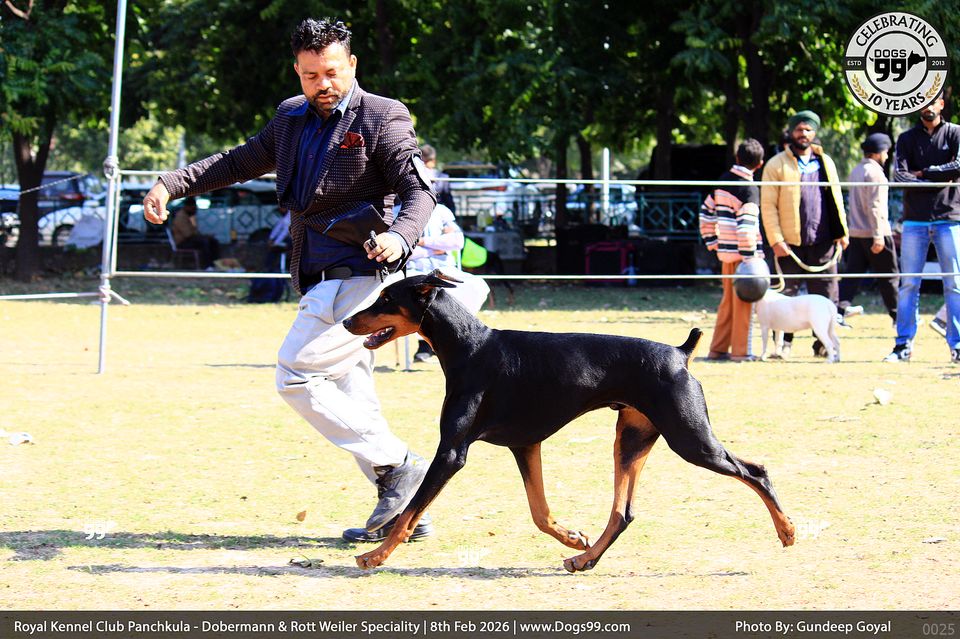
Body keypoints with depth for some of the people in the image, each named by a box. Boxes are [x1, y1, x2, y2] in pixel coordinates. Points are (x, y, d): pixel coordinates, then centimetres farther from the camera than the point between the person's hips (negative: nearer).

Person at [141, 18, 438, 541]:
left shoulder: (382, 118, -8)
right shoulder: (292, 117, 14)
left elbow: (419, 189, -15)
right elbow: (242, 161, 26)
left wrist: (399, 236, -35)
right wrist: (171, 185, 17)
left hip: (360, 276, -8)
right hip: (319, 280, 8)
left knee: (296, 377, -15)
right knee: (351, 400, 8)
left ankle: (398, 466, -10)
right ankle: (402, 510, 13)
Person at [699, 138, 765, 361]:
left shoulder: (724, 180, 10)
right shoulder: (749, 188, -14)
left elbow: (706, 212, 17)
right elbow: (746, 226, -22)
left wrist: (711, 241, 21)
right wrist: (750, 257, -20)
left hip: (725, 251, 7)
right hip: (742, 253, -7)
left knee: (727, 300, 15)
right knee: (743, 302, 0)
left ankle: (718, 349, 17)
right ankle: (740, 351, 3)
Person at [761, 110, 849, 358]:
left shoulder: (825, 163, 14)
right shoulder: (777, 165, 2)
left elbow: (836, 198, 18)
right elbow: (768, 206, -2)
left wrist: (842, 232, 8)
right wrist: (776, 240, -10)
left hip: (822, 242, 3)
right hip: (790, 244, -3)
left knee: (827, 295, 3)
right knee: (786, 296, -1)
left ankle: (824, 343, 12)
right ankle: (783, 344, 7)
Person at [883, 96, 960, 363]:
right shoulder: (907, 138, 10)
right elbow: (900, 175, -4)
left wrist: (923, 173, -6)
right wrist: (938, 180, -12)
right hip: (915, 220, 1)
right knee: (909, 284, 0)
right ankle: (903, 345, 3)